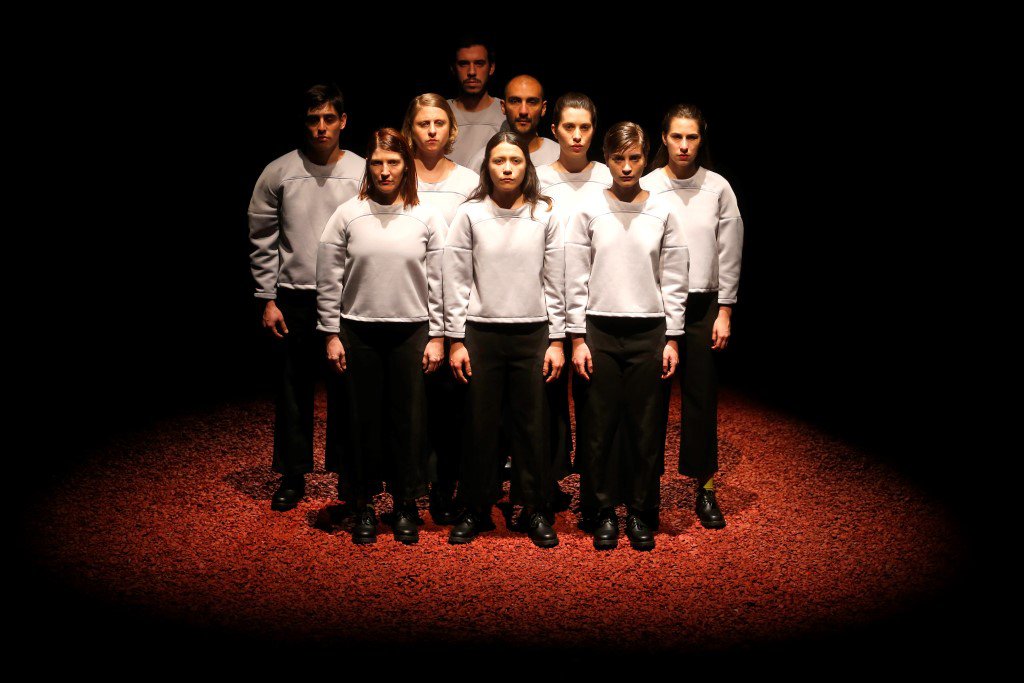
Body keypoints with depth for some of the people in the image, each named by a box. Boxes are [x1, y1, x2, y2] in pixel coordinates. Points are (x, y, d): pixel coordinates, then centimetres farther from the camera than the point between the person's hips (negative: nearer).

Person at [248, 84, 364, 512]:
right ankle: (293, 476, 20)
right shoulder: (279, 173, 2)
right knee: (293, 391, 7)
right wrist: (268, 299, 0)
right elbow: (262, 242, 5)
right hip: (294, 299, 1)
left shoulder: (364, 173, 1)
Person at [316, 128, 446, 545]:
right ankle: (364, 507, 20)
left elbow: (439, 282, 2)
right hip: (359, 332, 0)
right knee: (363, 420, 6)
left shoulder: (427, 217, 1)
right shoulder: (347, 215, 0)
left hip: (411, 331, 0)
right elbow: (328, 281, 3)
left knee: (408, 421, 5)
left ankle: (406, 507, 20)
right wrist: (331, 334, 0)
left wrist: (437, 336, -1)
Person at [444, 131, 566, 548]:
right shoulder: (470, 214, 0)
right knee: (480, 425, 6)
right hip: (481, 333, 0)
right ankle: (476, 510, 19)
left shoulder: (545, 215, 3)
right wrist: (456, 340, -2)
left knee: (533, 426, 5)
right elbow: (456, 281, 1)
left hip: (532, 333, 1)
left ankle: (537, 512, 18)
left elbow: (555, 282, 4)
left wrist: (557, 340, 1)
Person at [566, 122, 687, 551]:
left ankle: (641, 513, 18)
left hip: (649, 332, 1)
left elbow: (674, 282, 5)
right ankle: (603, 512, 17)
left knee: (646, 428, 5)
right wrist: (578, 338, -5)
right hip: (600, 331, -1)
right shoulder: (588, 210, 0)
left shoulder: (662, 214, 3)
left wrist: (672, 339, 1)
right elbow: (575, 279, 0)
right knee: (598, 427, 3)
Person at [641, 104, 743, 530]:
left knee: (702, 397, 2)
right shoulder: (644, 188, -1)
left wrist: (725, 311, 1)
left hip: (702, 304, 1)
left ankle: (705, 490, 11)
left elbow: (729, 253, 5)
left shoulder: (718, 188, 1)